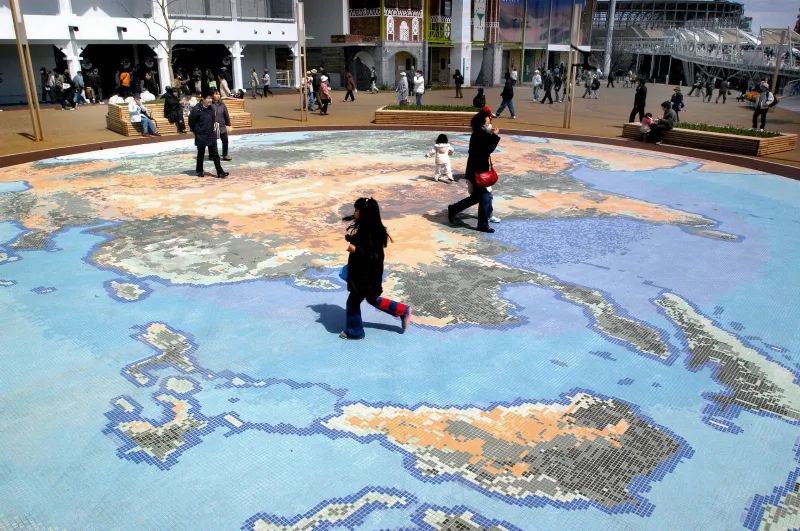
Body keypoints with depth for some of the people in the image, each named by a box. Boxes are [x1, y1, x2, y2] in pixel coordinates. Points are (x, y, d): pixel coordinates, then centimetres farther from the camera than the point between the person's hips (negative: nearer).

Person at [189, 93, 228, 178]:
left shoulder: (211, 108, 2)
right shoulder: (197, 109, -15)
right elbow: (191, 122, -7)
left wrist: (212, 129, 13)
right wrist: (196, 132, 1)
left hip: (211, 135, 4)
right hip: (201, 136, -4)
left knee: (215, 154, 2)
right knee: (201, 154, 10)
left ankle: (220, 172, 0)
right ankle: (199, 171, 25)